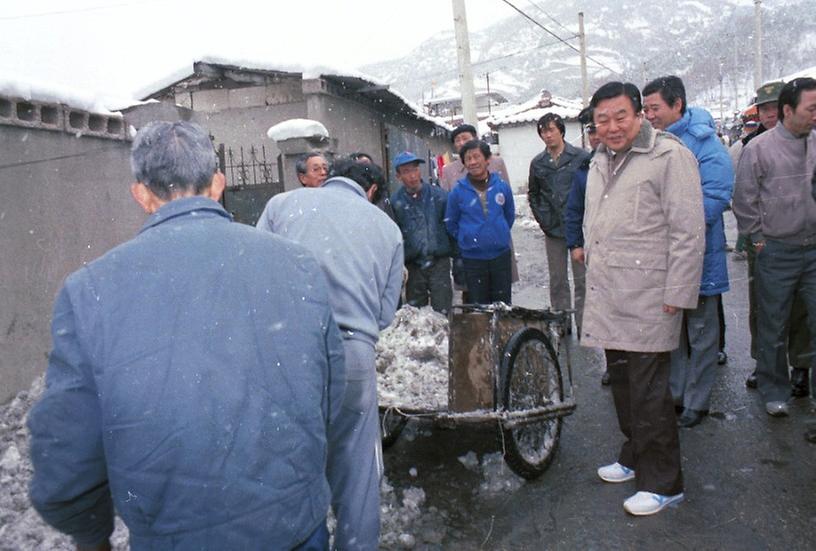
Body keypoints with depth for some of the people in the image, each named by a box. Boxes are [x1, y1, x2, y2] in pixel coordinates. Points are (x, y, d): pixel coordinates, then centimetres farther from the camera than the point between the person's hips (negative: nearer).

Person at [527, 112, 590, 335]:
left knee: (582, 279, 1)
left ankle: (583, 323, 11)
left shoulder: (581, 157, -4)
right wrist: (542, 219, 9)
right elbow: (533, 194, 18)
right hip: (553, 230, 3)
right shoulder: (537, 163, 7)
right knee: (557, 281, 10)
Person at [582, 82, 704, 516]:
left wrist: (677, 296, -14)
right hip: (608, 297, 8)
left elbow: (688, 233, -12)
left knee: (648, 392, -4)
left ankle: (662, 483, 10)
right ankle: (634, 458, 32)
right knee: (622, 383, 15)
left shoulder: (670, 157, -7)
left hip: (647, 300, -7)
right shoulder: (600, 163, 18)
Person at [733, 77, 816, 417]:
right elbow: (744, 201, -3)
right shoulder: (759, 148, -6)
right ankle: (774, 391, 25)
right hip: (776, 253, -3)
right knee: (773, 327, 9)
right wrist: (758, 240, -2)